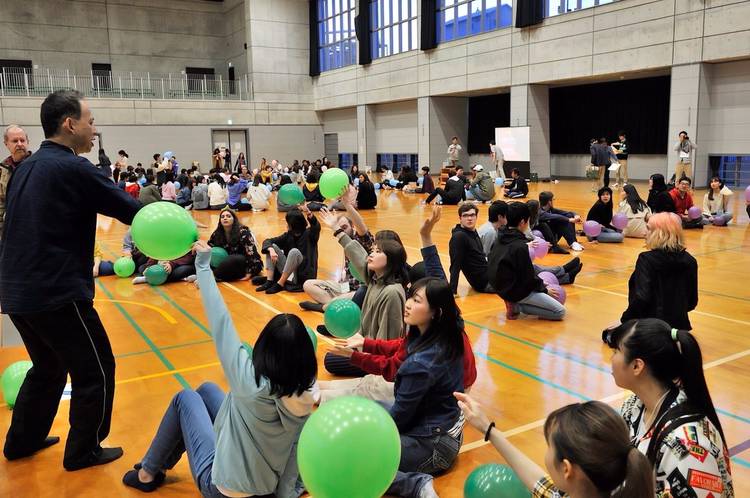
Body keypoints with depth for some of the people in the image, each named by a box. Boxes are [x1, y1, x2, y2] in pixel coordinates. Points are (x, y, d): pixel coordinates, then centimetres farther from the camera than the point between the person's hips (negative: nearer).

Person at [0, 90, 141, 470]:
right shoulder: (73, 168, -14)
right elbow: (131, 209, -13)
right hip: (56, 293, -9)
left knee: (49, 367, 26)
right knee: (95, 371, 8)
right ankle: (83, 452, 21)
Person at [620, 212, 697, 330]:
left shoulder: (647, 259, -18)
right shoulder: (690, 261, 0)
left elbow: (641, 298, -25)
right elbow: (692, 302, 7)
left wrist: (626, 319, -12)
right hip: (678, 323, 7)